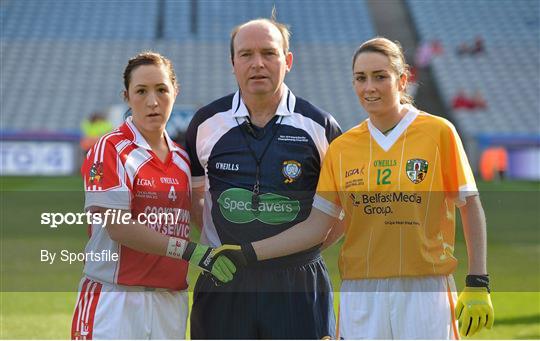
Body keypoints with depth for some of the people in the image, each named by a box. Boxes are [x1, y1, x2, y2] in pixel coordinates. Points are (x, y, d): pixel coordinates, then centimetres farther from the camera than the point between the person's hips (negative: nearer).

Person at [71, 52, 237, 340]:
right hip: (115, 301, -5)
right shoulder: (110, 149, -4)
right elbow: (118, 226, -14)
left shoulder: (182, 158, 15)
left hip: (171, 302, 6)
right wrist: (191, 251, -18)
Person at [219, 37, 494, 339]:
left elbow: (471, 209, 1)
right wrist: (249, 253, 0)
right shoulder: (342, 148, 8)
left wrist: (478, 284, -5)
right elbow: (317, 225, 8)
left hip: (425, 292, -2)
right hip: (361, 295, 3)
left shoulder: (439, 133, -1)